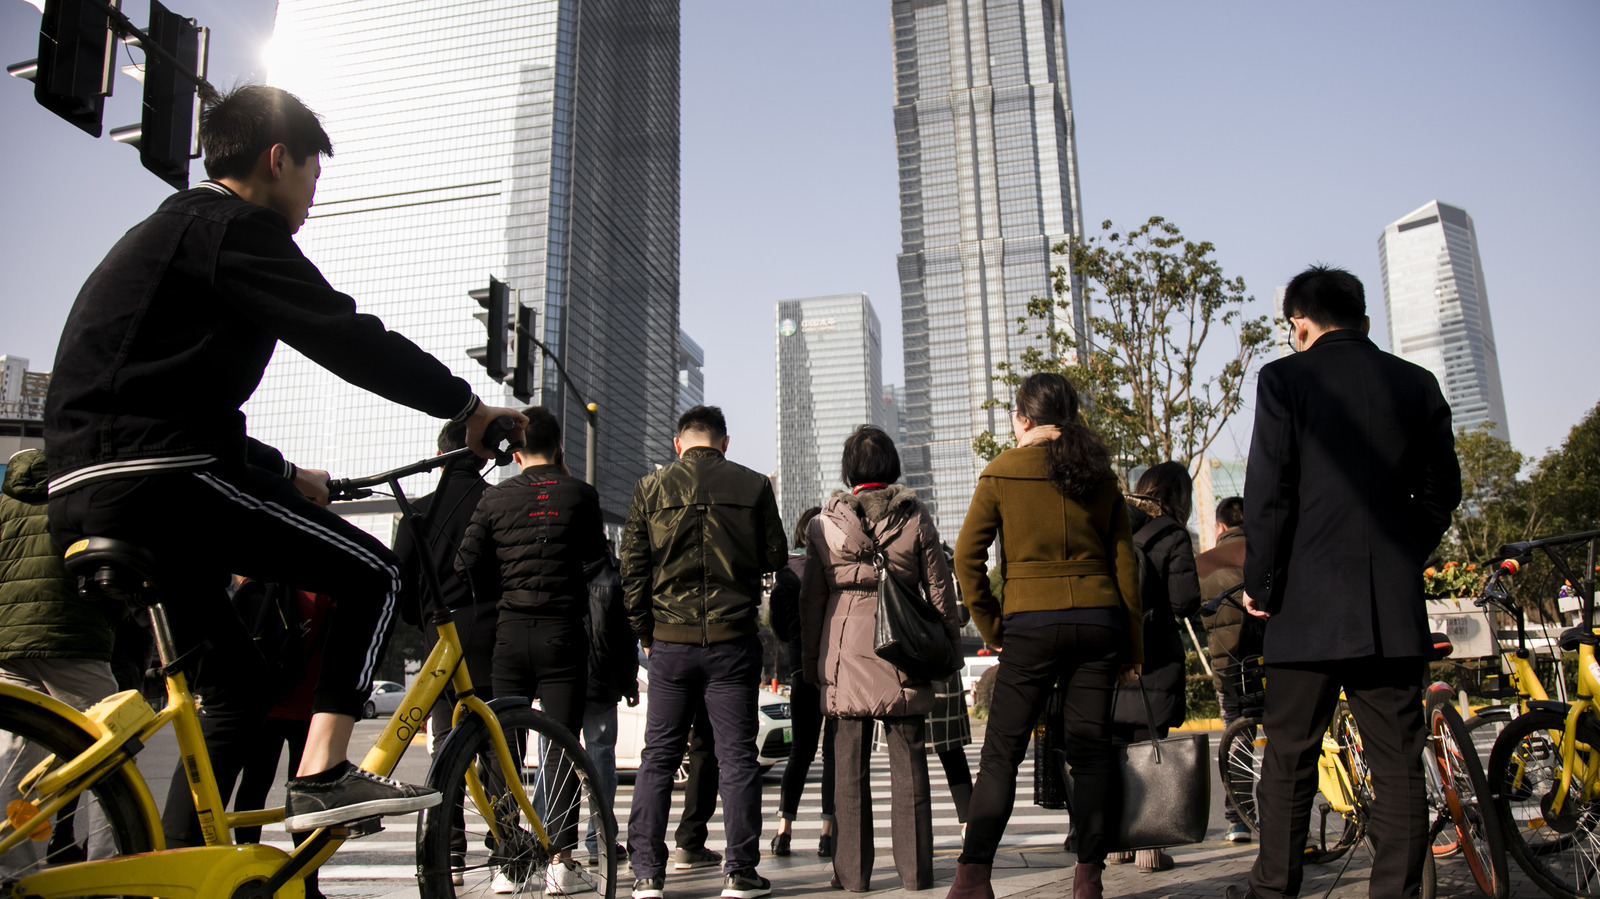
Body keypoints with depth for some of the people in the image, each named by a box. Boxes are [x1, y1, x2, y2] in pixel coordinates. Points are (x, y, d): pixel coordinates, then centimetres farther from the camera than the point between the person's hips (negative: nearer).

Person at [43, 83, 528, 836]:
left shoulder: (164, 234, 27)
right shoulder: (232, 225, -4)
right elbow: (347, 339, -12)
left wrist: (284, 476, 32)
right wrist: (468, 406, -3)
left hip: (85, 500, 10)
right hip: (158, 483, -10)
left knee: (240, 690, 15)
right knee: (373, 574, -2)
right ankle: (322, 777, -8)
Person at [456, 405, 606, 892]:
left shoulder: (495, 497, 4)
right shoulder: (580, 494, 0)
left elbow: (467, 565, 2)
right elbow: (597, 562, 1)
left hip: (509, 633, 2)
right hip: (563, 632, -2)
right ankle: (561, 860, 1)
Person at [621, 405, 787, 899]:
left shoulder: (650, 488, 2)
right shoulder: (753, 486, 0)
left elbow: (632, 567, 3)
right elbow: (775, 558, 5)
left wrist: (644, 632, 12)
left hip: (670, 641, 1)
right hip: (733, 639, -1)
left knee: (658, 756, 9)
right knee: (736, 756, 6)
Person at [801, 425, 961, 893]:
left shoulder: (825, 522, 2)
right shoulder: (916, 517, 1)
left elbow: (811, 598, 5)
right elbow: (939, 588, 4)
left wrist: (811, 660, 12)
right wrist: (950, 645, 13)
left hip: (846, 652, 0)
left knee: (850, 763, 6)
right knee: (909, 762, 6)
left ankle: (853, 871, 10)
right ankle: (915, 868, 11)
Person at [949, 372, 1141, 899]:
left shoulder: (1001, 473, -1)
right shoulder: (1100, 475, 7)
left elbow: (967, 556, -4)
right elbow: (1125, 562, 8)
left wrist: (989, 624, 5)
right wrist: (1133, 640, 13)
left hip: (1031, 624, -3)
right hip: (1099, 622, 3)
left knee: (1001, 752, 2)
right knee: (1091, 748, 9)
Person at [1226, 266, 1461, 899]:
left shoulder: (1285, 378, -3)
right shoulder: (1417, 383, 9)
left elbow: (1268, 492, -8)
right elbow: (1442, 492, 12)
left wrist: (1258, 582, 0)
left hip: (1309, 604, -3)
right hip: (1396, 606, 4)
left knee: (1289, 758, 6)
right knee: (1398, 761, 8)